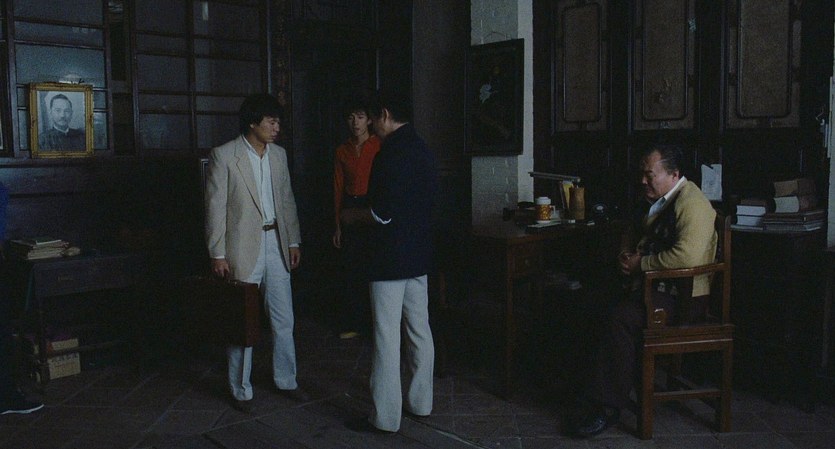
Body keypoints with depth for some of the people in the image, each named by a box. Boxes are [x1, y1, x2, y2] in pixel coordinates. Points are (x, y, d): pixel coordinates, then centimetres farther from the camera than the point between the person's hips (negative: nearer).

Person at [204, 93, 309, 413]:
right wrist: (217, 254, -11)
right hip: (243, 248, -5)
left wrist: (293, 241, 11)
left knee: (283, 319, 11)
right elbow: (215, 207, -10)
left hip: (275, 243, 5)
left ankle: (286, 381, 27)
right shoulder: (223, 156, -9)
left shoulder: (279, 154, 8)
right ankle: (241, 390, 19)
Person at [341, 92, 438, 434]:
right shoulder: (423, 149, 11)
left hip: (390, 257, -9)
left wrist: (353, 216, -2)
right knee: (419, 330, 14)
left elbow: (383, 213, -21)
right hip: (419, 254, 9)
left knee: (387, 336, -2)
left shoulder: (391, 152, -16)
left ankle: (385, 416, 5)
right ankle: (420, 402, 26)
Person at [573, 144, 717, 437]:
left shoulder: (691, 203, -16)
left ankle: (608, 407, -18)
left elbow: (687, 256, -30)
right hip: (651, 284, 10)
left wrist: (641, 264, -18)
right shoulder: (654, 201, 15)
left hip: (682, 295, -10)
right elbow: (635, 234, 31)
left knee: (621, 318, -29)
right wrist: (626, 254, 8)